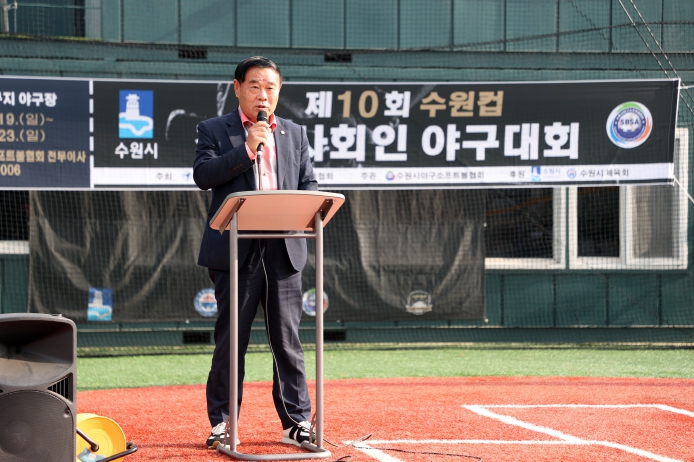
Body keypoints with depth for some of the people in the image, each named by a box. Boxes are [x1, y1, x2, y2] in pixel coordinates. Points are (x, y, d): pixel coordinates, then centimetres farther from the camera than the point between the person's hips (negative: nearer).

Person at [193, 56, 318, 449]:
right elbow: (203, 175, -9)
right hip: (235, 250, -3)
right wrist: (247, 148, -15)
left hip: (283, 250, 3)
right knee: (231, 340, 1)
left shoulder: (295, 134, 16)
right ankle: (223, 423, 8)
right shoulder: (214, 130, 6)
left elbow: (310, 186, 13)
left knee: (288, 339, 4)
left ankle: (297, 420, 10)